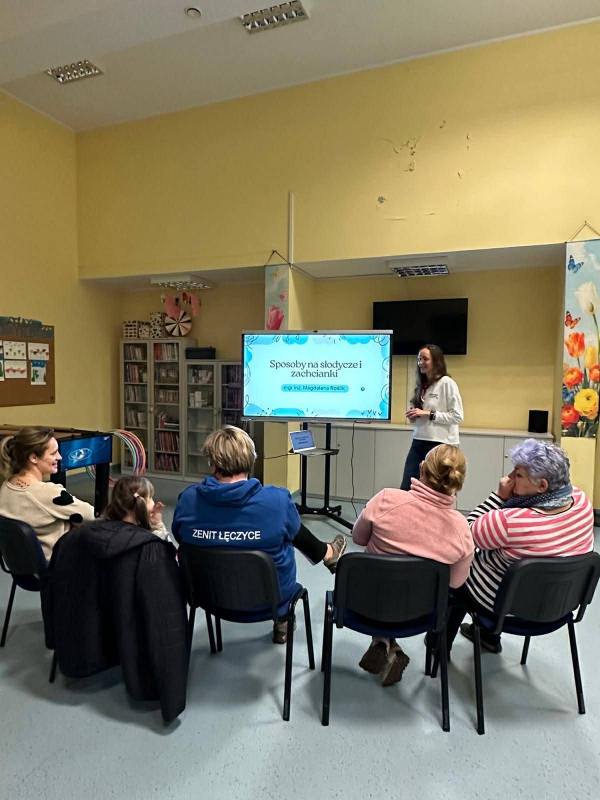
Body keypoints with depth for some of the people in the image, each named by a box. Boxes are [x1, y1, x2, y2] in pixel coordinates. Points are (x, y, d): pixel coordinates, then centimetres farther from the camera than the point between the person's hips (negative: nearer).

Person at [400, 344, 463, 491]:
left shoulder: (447, 383, -9)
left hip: (440, 444, -7)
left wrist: (429, 414, -17)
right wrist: (413, 416, 2)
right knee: (405, 488, 6)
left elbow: (457, 416, -14)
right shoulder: (421, 385, 13)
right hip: (418, 442, 7)